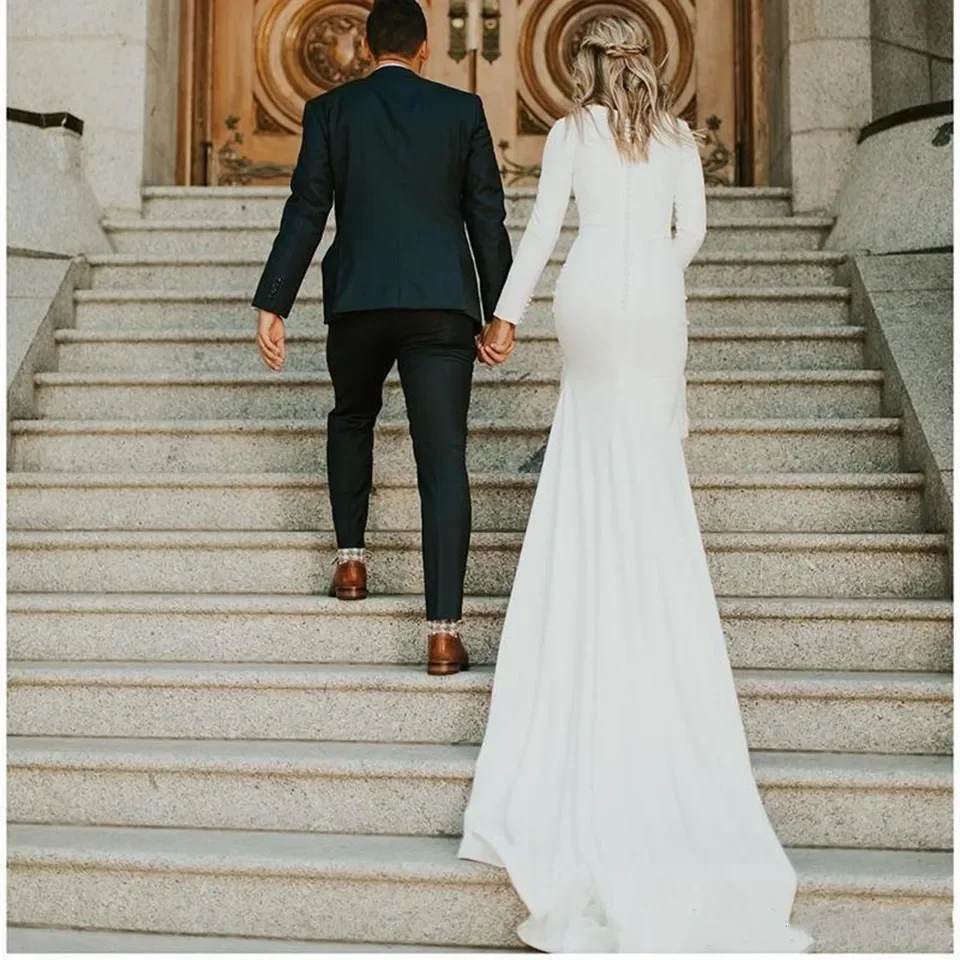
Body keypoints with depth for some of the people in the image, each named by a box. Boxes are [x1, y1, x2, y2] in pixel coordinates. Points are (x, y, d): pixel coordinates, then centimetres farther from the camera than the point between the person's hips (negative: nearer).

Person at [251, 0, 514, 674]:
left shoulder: (330, 110, 6)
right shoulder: (463, 109, 7)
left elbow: (305, 213, 1)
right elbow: (488, 216, 5)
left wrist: (273, 306, 2)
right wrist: (501, 313, 9)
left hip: (357, 301, 1)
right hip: (443, 305, -1)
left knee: (351, 419, 28)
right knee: (444, 460, -3)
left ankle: (352, 561, 27)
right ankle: (444, 631, -7)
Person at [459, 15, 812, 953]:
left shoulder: (570, 132, 3)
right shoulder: (678, 135, 10)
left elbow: (541, 228, -3)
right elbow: (692, 231, 8)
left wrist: (505, 312, 0)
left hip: (590, 297, -2)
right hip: (656, 302, 2)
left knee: (606, 462, 9)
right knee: (650, 454, 9)